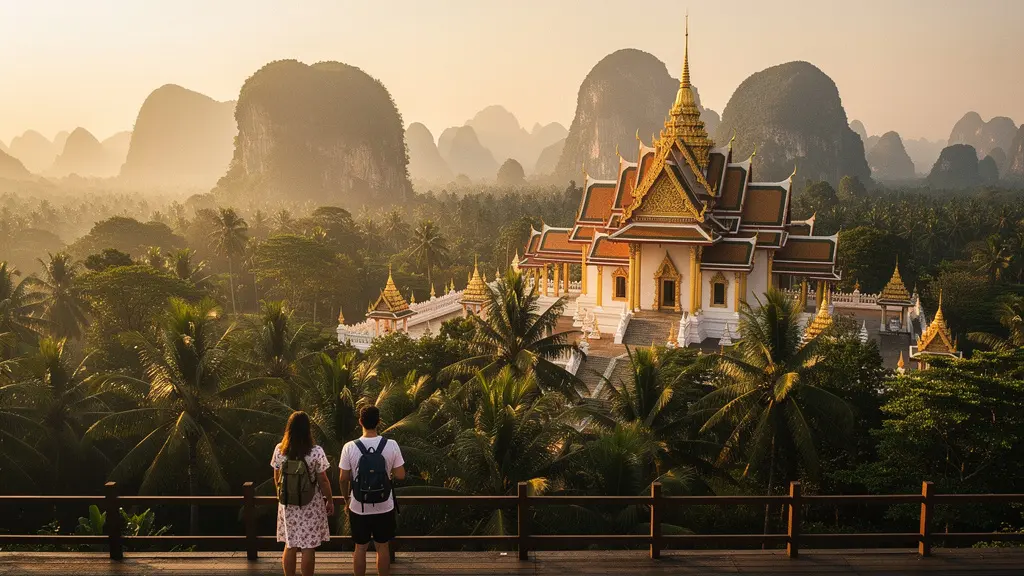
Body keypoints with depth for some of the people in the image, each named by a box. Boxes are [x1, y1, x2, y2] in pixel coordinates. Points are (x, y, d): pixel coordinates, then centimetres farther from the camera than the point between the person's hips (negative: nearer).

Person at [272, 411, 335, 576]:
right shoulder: (316, 452, -17)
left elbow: (276, 478, 4)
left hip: (288, 504, 3)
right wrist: (329, 501, 4)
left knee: (290, 546, 15)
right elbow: (323, 481, -10)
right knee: (308, 547, 6)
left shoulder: (279, 450, -7)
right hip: (311, 505, -3)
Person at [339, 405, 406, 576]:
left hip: (359, 507, 0)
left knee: (360, 548, 15)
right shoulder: (391, 445, -13)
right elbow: (400, 475, -9)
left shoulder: (350, 447, -13)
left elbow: (344, 479, -6)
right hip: (384, 506, 0)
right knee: (382, 547, 15)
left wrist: (346, 499, 11)